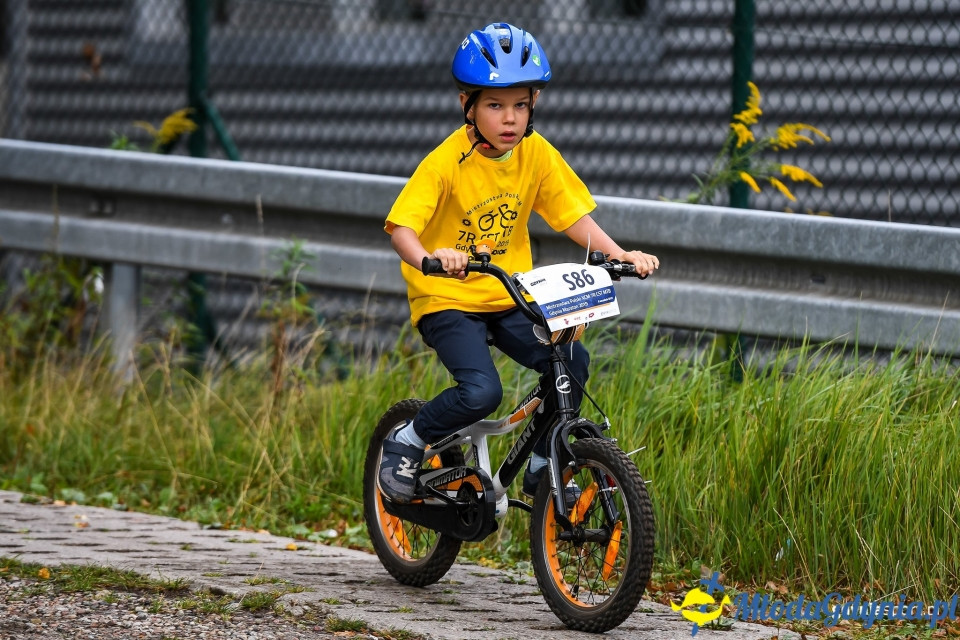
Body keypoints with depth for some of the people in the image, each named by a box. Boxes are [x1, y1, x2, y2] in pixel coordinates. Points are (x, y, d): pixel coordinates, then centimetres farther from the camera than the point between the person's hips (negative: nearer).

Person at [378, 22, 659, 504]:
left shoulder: (537, 155, -3)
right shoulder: (446, 162, -17)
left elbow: (572, 215, 3)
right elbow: (400, 225, -24)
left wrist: (621, 255, -11)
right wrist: (428, 258, -45)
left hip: (509, 300, 5)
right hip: (447, 300, -5)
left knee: (572, 360, -16)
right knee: (481, 392, -26)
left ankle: (542, 466, 4)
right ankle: (406, 443, 1)